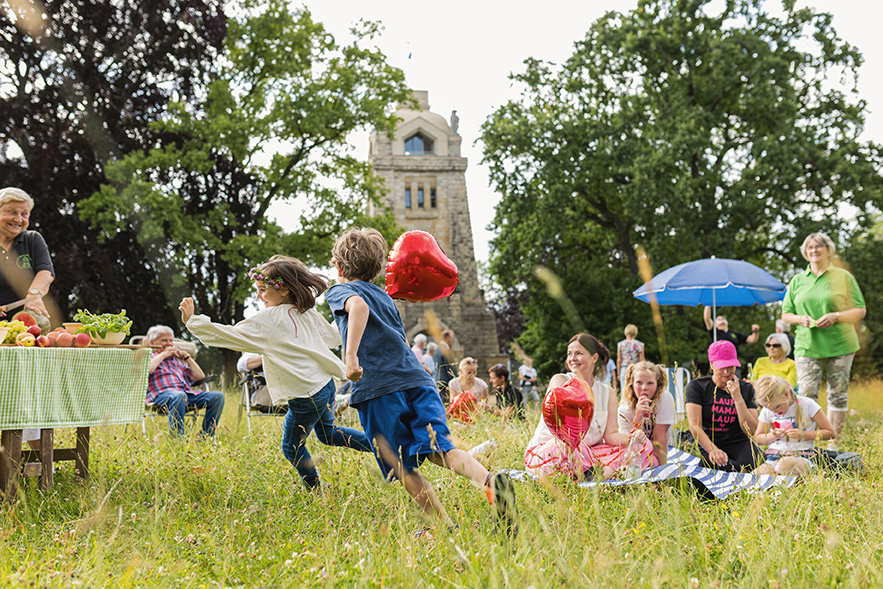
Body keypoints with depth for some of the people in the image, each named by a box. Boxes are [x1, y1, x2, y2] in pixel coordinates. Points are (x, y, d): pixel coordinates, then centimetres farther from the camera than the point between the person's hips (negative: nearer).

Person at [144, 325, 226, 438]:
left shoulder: (177, 361, 36)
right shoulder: (150, 357, 20)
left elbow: (200, 377, 30)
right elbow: (146, 370, -7)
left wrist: (187, 357, 23)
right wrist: (164, 354, 3)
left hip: (187, 394, 6)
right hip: (162, 393, -6)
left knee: (218, 396, -18)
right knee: (179, 396, -43)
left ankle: (205, 437, -23)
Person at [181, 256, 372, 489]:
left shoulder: (268, 319, -15)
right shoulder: (307, 313, 6)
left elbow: (229, 335, -18)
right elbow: (334, 336, 19)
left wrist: (192, 321, -15)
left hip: (306, 395, -8)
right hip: (326, 384, 8)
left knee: (293, 447, 13)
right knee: (327, 433, 30)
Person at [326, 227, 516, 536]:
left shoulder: (340, 290, 10)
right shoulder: (385, 296, 30)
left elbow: (358, 305, -15)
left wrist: (351, 355, -23)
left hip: (378, 387, -5)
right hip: (417, 378, 5)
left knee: (404, 469, 4)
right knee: (440, 449, -7)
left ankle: (445, 527, 1)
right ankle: (489, 482, -34)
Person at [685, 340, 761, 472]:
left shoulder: (746, 389, 8)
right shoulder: (697, 386, 0)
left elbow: (751, 431, -2)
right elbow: (695, 426, -10)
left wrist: (738, 398, -12)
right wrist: (713, 450, -26)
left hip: (740, 443, 3)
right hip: (709, 445, -3)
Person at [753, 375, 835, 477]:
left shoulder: (807, 405, -2)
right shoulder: (766, 411, 9)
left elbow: (830, 432, 1)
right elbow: (758, 438, 21)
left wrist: (803, 435, -12)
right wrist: (773, 436, -1)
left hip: (801, 457, -3)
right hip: (773, 457, 3)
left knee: (786, 464, -43)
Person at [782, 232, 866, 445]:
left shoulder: (843, 277, 6)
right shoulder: (797, 280, 13)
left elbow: (860, 310, 3)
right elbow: (785, 314, 16)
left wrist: (835, 316, -13)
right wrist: (800, 319, -6)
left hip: (840, 345, -1)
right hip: (807, 346, 1)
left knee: (838, 395, 4)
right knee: (807, 394, -8)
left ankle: (834, 442, 13)